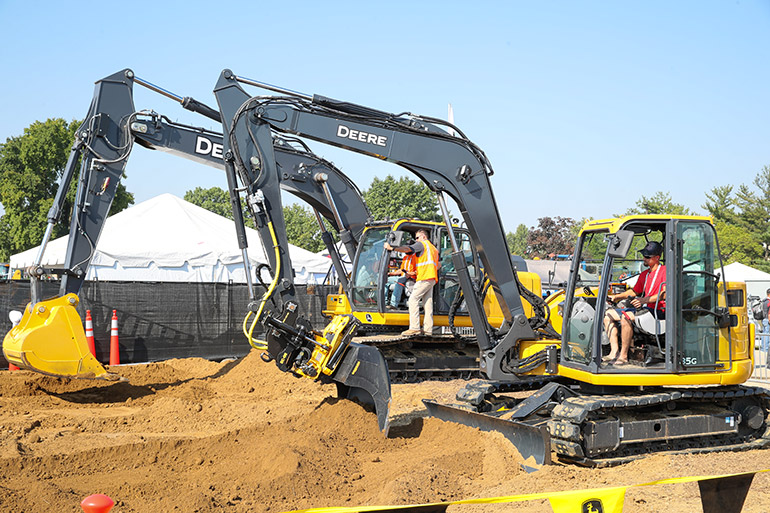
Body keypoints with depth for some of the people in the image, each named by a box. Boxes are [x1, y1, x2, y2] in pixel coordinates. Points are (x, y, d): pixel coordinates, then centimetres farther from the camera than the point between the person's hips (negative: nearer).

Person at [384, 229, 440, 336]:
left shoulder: (421, 244, 2)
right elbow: (438, 265, 32)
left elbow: (408, 249, -14)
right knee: (427, 302, 6)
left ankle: (414, 328, -19)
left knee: (413, 299, -11)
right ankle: (428, 329, 3)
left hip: (425, 278, -9)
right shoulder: (433, 248, 29)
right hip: (432, 279, 9)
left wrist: (392, 248, -19)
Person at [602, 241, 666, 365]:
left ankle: (623, 356, -27)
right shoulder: (644, 274, 21)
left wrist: (644, 300, -30)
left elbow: (664, 294, -19)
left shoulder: (664, 271, -6)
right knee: (609, 314, 3)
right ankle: (614, 351, -9)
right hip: (644, 309, 10)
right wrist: (616, 297, 19)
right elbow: (634, 291, 33)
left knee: (627, 316, -33)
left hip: (658, 311, -10)